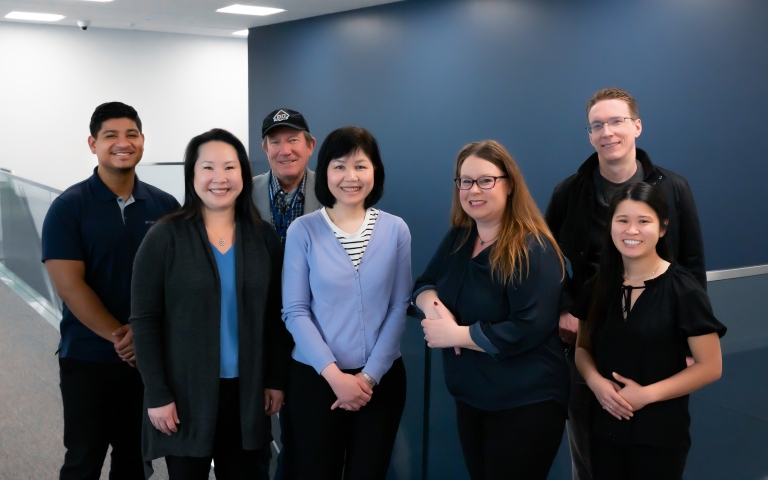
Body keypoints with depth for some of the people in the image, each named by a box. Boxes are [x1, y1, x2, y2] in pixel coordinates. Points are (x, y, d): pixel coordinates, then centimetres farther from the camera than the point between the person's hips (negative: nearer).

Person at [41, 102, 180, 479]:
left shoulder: (165, 206, 3)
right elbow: (69, 285, -13)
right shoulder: (68, 207, -6)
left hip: (152, 356, 3)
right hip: (88, 359, -3)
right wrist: (119, 336, -17)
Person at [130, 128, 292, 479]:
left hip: (247, 391, 3)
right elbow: (144, 321, -9)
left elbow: (275, 316, 5)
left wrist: (276, 379, 4)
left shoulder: (263, 237, 1)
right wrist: (157, 395, -11)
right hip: (185, 392, -3)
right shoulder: (165, 237, -9)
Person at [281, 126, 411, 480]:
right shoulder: (303, 231, -5)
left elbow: (399, 308, -1)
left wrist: (370, 375, -7)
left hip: (382, 378, 1)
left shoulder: (395, 230, -1)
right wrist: (334, 374, -13)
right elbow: (295, 311, -7)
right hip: (315, 377, -1)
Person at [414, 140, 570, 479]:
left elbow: (527, 330, -26)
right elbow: (423, 285, 10)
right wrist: (434, 307, -14)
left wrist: (454, 335, -21)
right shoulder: (458, 238, 4)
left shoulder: (533, 249, -19)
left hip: (524, 405, -7)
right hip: (469, 397, 7)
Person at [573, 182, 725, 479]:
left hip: (660, 432, -4)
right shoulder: (597, 287, 1)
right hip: (606, 426, 4)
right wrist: (595, 381, -10)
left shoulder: (683, 290, -13)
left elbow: (710, 367, -11)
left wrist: (647, 394, -18)